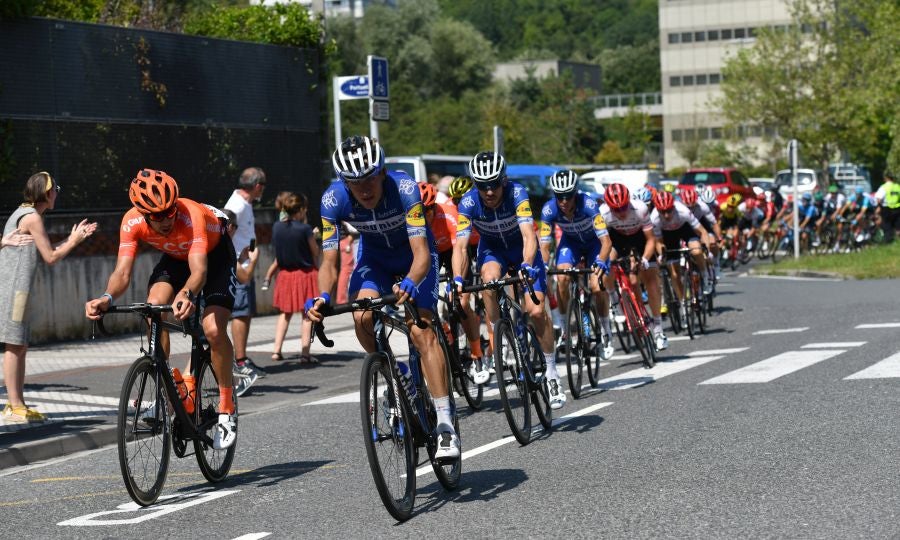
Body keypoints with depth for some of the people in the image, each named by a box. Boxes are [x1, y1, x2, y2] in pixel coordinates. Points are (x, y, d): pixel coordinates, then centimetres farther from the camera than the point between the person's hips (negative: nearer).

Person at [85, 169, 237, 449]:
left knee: (212, 329, -22)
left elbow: (199, 270, -50)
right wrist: (107, 297, -54)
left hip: (214, 255, -4)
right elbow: (123, 271, -32)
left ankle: (227, 407, -5)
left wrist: (187, 294, -72)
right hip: (175, 257, 4)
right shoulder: (132, 222, -28)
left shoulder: (191, 215, -40)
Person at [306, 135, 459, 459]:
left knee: (421, 330, -19)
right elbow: (329, 262, -23)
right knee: (362, 317, -25)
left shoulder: (404, 188, -34)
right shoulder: (333, 200, -27)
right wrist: (322, 297, -42)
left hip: (413, 254, -3)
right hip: (374, 257, 3)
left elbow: (421, 254, -38)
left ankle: (445, 424, -18)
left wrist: (410, 284, -58)